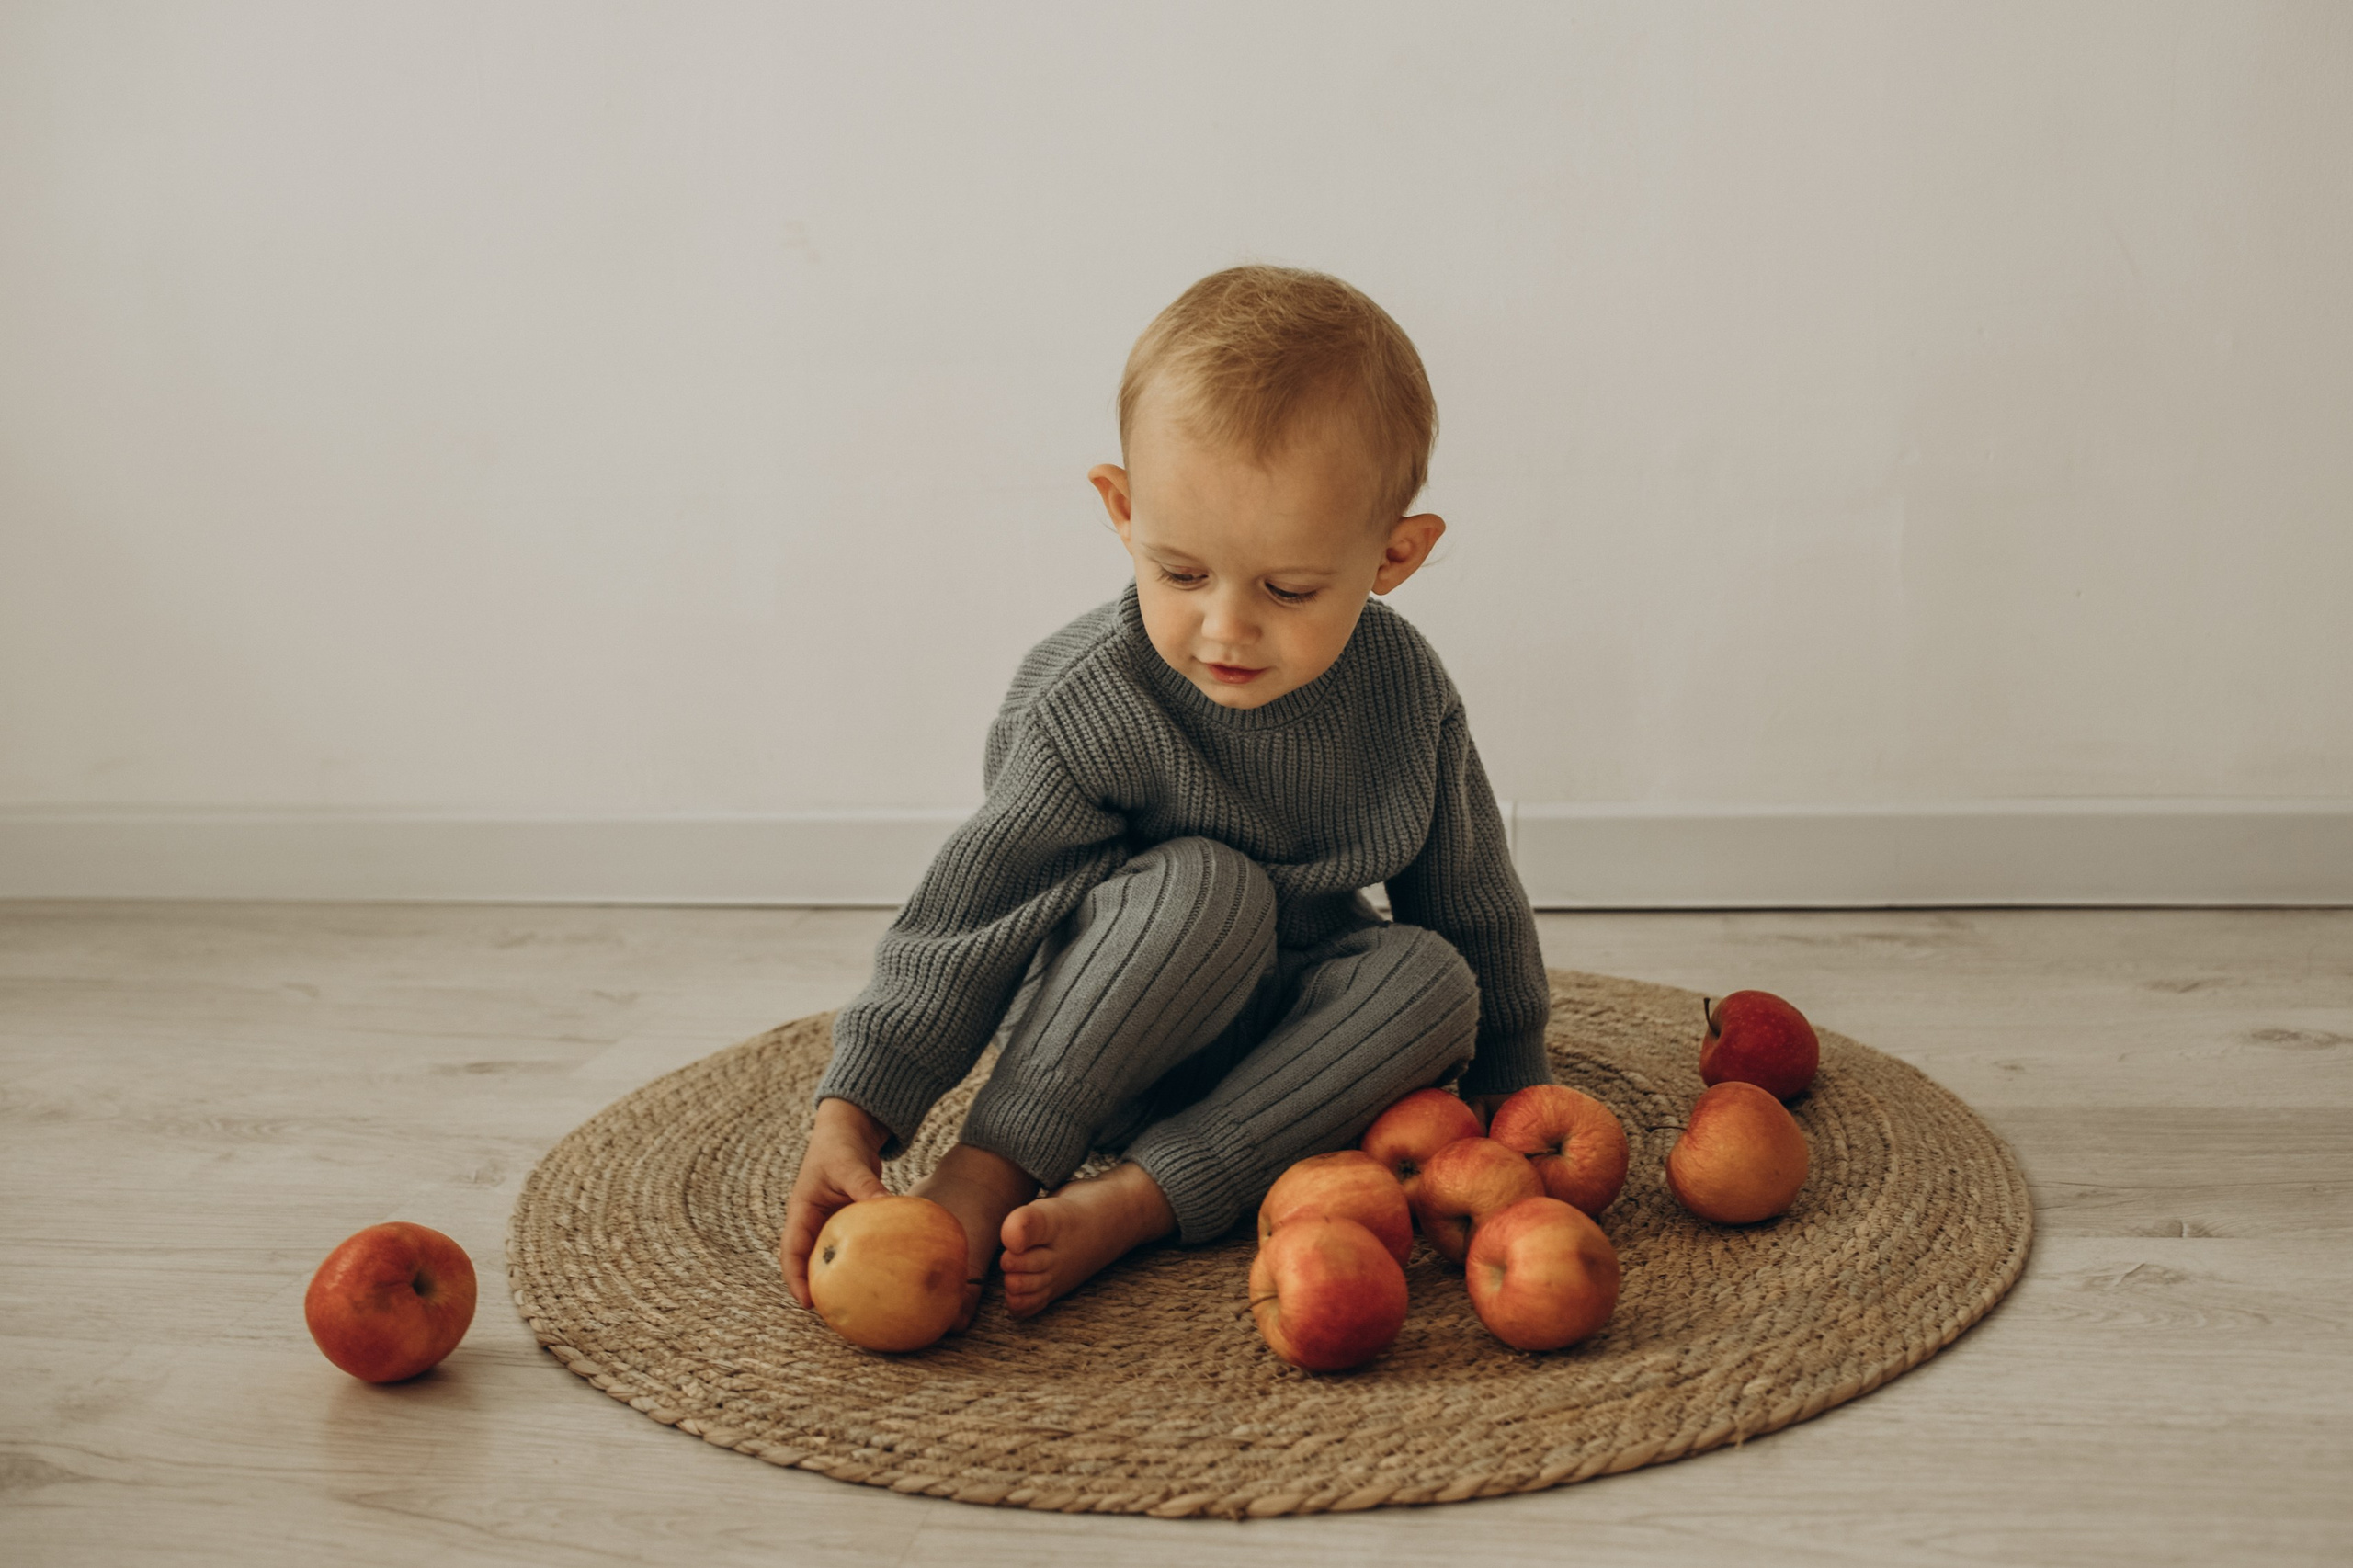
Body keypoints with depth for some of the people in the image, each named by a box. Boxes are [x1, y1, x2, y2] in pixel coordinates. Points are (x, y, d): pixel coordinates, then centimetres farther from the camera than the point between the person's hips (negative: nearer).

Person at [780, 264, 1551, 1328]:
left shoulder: (1403, 689, -10)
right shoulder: (1087, 710, -23)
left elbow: (1469, 896, 3)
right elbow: (966, 918, -23)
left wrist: (1508, 1077, 9)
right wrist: (853, 1115, -31)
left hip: (1295, 1037, 5)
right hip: (1116, 1043, -5)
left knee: (1433, 978, -25)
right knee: (1203, 886, -33)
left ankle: (1130, 1207, -31)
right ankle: (990, 1170, -27)